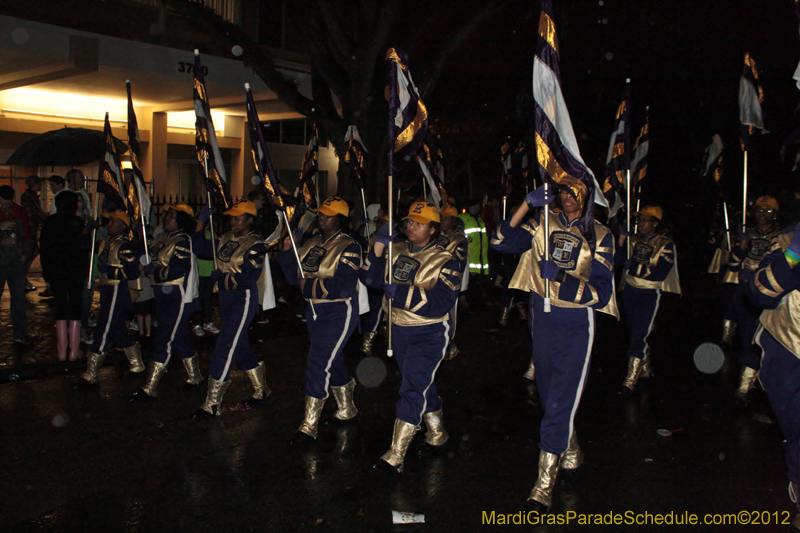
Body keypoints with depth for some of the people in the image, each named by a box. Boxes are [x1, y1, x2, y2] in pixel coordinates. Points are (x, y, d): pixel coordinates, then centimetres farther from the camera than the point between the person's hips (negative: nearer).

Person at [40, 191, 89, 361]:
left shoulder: (49, 222, 2)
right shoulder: (78, 222, -5)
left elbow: (44, 248, 4)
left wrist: (46, 273, 11)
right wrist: (85, 272, 1)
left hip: (55, 272, 2)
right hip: (76, 271, -2)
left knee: (60, 308, 9)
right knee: (75, 308, 5)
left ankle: (62, 351, 9)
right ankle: (74, 351, 6)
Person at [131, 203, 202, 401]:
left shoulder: (183, 242, -13)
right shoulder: (161, 238, 12)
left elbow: (177, 271, -22)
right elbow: (151, 259, 17)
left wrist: (152, 271, -15)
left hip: (179, 296, -9)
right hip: (162, 294, 9)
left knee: (165, 340, -7)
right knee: (180, 338, 16)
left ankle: (150, 388, -3)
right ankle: (194, 377, 30)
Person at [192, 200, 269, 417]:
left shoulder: (255, 245, -12)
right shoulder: (226, 239, 10)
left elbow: (248, 278, -20)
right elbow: (201, 249, 10)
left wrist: (223, 276, -17)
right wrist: (201, 222, 5)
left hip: (244, 298, -8)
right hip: (226, 297, 8)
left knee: (224, 350, -9)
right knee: (240, 347, 16)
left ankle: (212, 404, -2)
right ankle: (261, 390, 32)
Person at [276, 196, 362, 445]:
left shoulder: (348, 247, -12)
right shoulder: (312, 244, 10)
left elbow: (344, 286, -22)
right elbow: (296, 276, 9)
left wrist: (311, 286, -18)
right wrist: (287, 250, -4)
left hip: (338, 313, -8)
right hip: (315, 310, 8)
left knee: (318, 364, -11)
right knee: (333, 361, 19)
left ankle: (309, 426, -4)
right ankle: (347, 408, 38)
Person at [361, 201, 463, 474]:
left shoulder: (445, 261, -10)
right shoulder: (396, 252, 5)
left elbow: (441, 303, -22)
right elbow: (371, 278, -3)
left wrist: (402, 293, -28)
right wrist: (379, 246, -15)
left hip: (429, 334, -6)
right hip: (399, 330, 6)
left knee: (413, 389, -10)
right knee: (422, 385, 19)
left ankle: (395, 456, -6)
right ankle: (438, 434, 39)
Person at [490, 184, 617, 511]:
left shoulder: (600, 236, -3)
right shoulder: (543, 224, 4)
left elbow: (600, 293, -10)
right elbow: (502, 242, -8)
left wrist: (559, 276, -23)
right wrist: (527, 204, -16)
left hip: (576, 326, -4)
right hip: (542, 319, 4)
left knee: (561, 401, -7)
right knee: (548, 394, 17)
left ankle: (545, 483, 1)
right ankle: (571, 453, 42)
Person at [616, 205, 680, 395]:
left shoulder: (665, 244, -7)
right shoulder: (634, 239, 7)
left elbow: (661, 273, -15)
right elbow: (620, 259, -2)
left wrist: (637, 267, -19)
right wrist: (621, 240, -15)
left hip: (649, 294, -5)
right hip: (630, 290, 5)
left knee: (639, 336, -10)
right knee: (634, 332, 16)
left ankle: (631, 380, -5)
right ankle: (645, 369, 35)